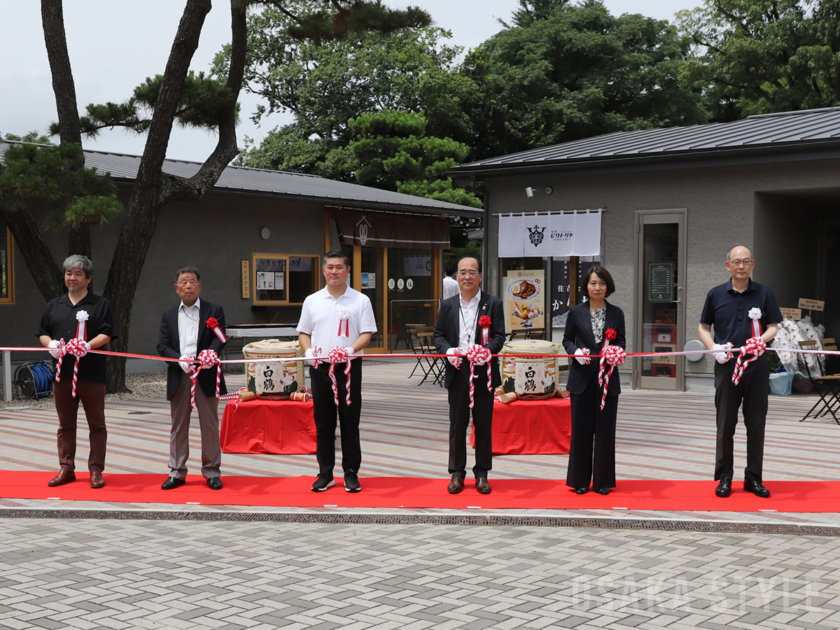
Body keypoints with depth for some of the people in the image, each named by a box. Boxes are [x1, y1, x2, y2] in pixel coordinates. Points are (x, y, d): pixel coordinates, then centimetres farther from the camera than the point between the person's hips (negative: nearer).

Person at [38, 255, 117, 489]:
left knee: (96, 424, 1)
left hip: (91, 373, -4)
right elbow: (43, 332, 16)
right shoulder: (54, 305, 16)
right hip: (62, 372, 4)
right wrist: (50, 344, -7)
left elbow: (107, 334, -5)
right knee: (66, 424, 10)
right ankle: (66, 469, 18)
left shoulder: (100, 304, 3)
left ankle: (96, 470, 9)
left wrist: (87, 345, -23)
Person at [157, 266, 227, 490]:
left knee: (210, 425, 2)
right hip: (178, 377, 2)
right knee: (178, 426, 7)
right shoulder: (168, 315, 12)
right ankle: (177, 472, 16)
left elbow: (219, 338, -7)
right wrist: (180, 360, -15)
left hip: (206, 376, -2)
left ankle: (211, 471, 12)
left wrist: (211, 352, -29)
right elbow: (162, 345, 4)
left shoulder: (214, 311, 5)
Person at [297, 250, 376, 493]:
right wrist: (308, 351, -7)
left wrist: (351, 349, -20)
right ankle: (325, 473, 16)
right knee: (323, 422, 7)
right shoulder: (312, 301, 9)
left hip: (348, 367, -2)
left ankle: (351, 473, 10)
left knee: (350, 422, 2)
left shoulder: (360, 300, 1)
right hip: (320, 368, 2)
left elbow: (367, 333, -2)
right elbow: (303, 332, 13)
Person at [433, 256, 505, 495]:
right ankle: (457, 473, 16)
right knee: (457, 424, 6)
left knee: (483, 425, 5)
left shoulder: (493, 304, 1)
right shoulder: (448, 305, 9)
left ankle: (482, 473, 16)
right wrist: (448, 350, -12)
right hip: (457, 371, 2)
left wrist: (487, 350, -22)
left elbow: (499, 336, -3)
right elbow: (438, 335, 8)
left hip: (484, 372, -2)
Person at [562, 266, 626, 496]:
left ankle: (603, 480, 14)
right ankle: (580, 480, 14)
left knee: (605, 429, 4)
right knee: (581, 429, 4)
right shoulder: (576, 312, 2)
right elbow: (567, 339, 7)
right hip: (582, 379, -1)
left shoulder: (616, 313, 5)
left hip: (607, 378, 1)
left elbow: (622, 342, 9)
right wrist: (575, 352, -13)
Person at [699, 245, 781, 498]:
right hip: (727, 365, 0)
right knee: (725, 423, 5)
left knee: (756, 423, 5)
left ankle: (753, 478, 15)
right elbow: (703, 327, 11)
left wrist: (762, 340, -15)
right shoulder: (716, 295, 4)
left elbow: (773, 326, 6)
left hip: (757, 365, 0)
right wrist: (714, 347, -7)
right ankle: (724, 477, 15)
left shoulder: (764, 294, 3)